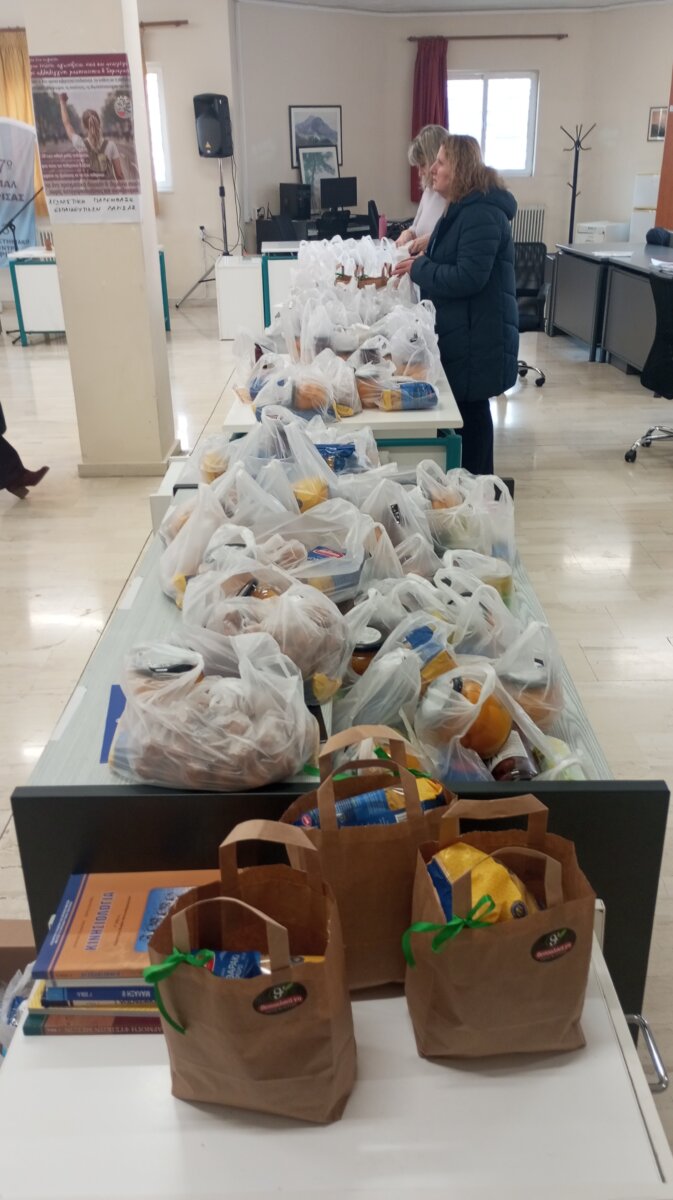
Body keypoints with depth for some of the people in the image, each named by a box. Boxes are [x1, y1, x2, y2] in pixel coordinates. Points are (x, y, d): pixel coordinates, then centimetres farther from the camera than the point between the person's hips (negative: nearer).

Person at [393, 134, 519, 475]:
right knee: (462, 406, 15)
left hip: (477, 335, -10)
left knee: (471, 409, -1)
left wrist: (419, 267, -17)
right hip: (460, 331, 10)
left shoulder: (481, 214, -19)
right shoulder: (462, 207, 14)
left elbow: (467, 279, -26)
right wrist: (421, 260, 5)